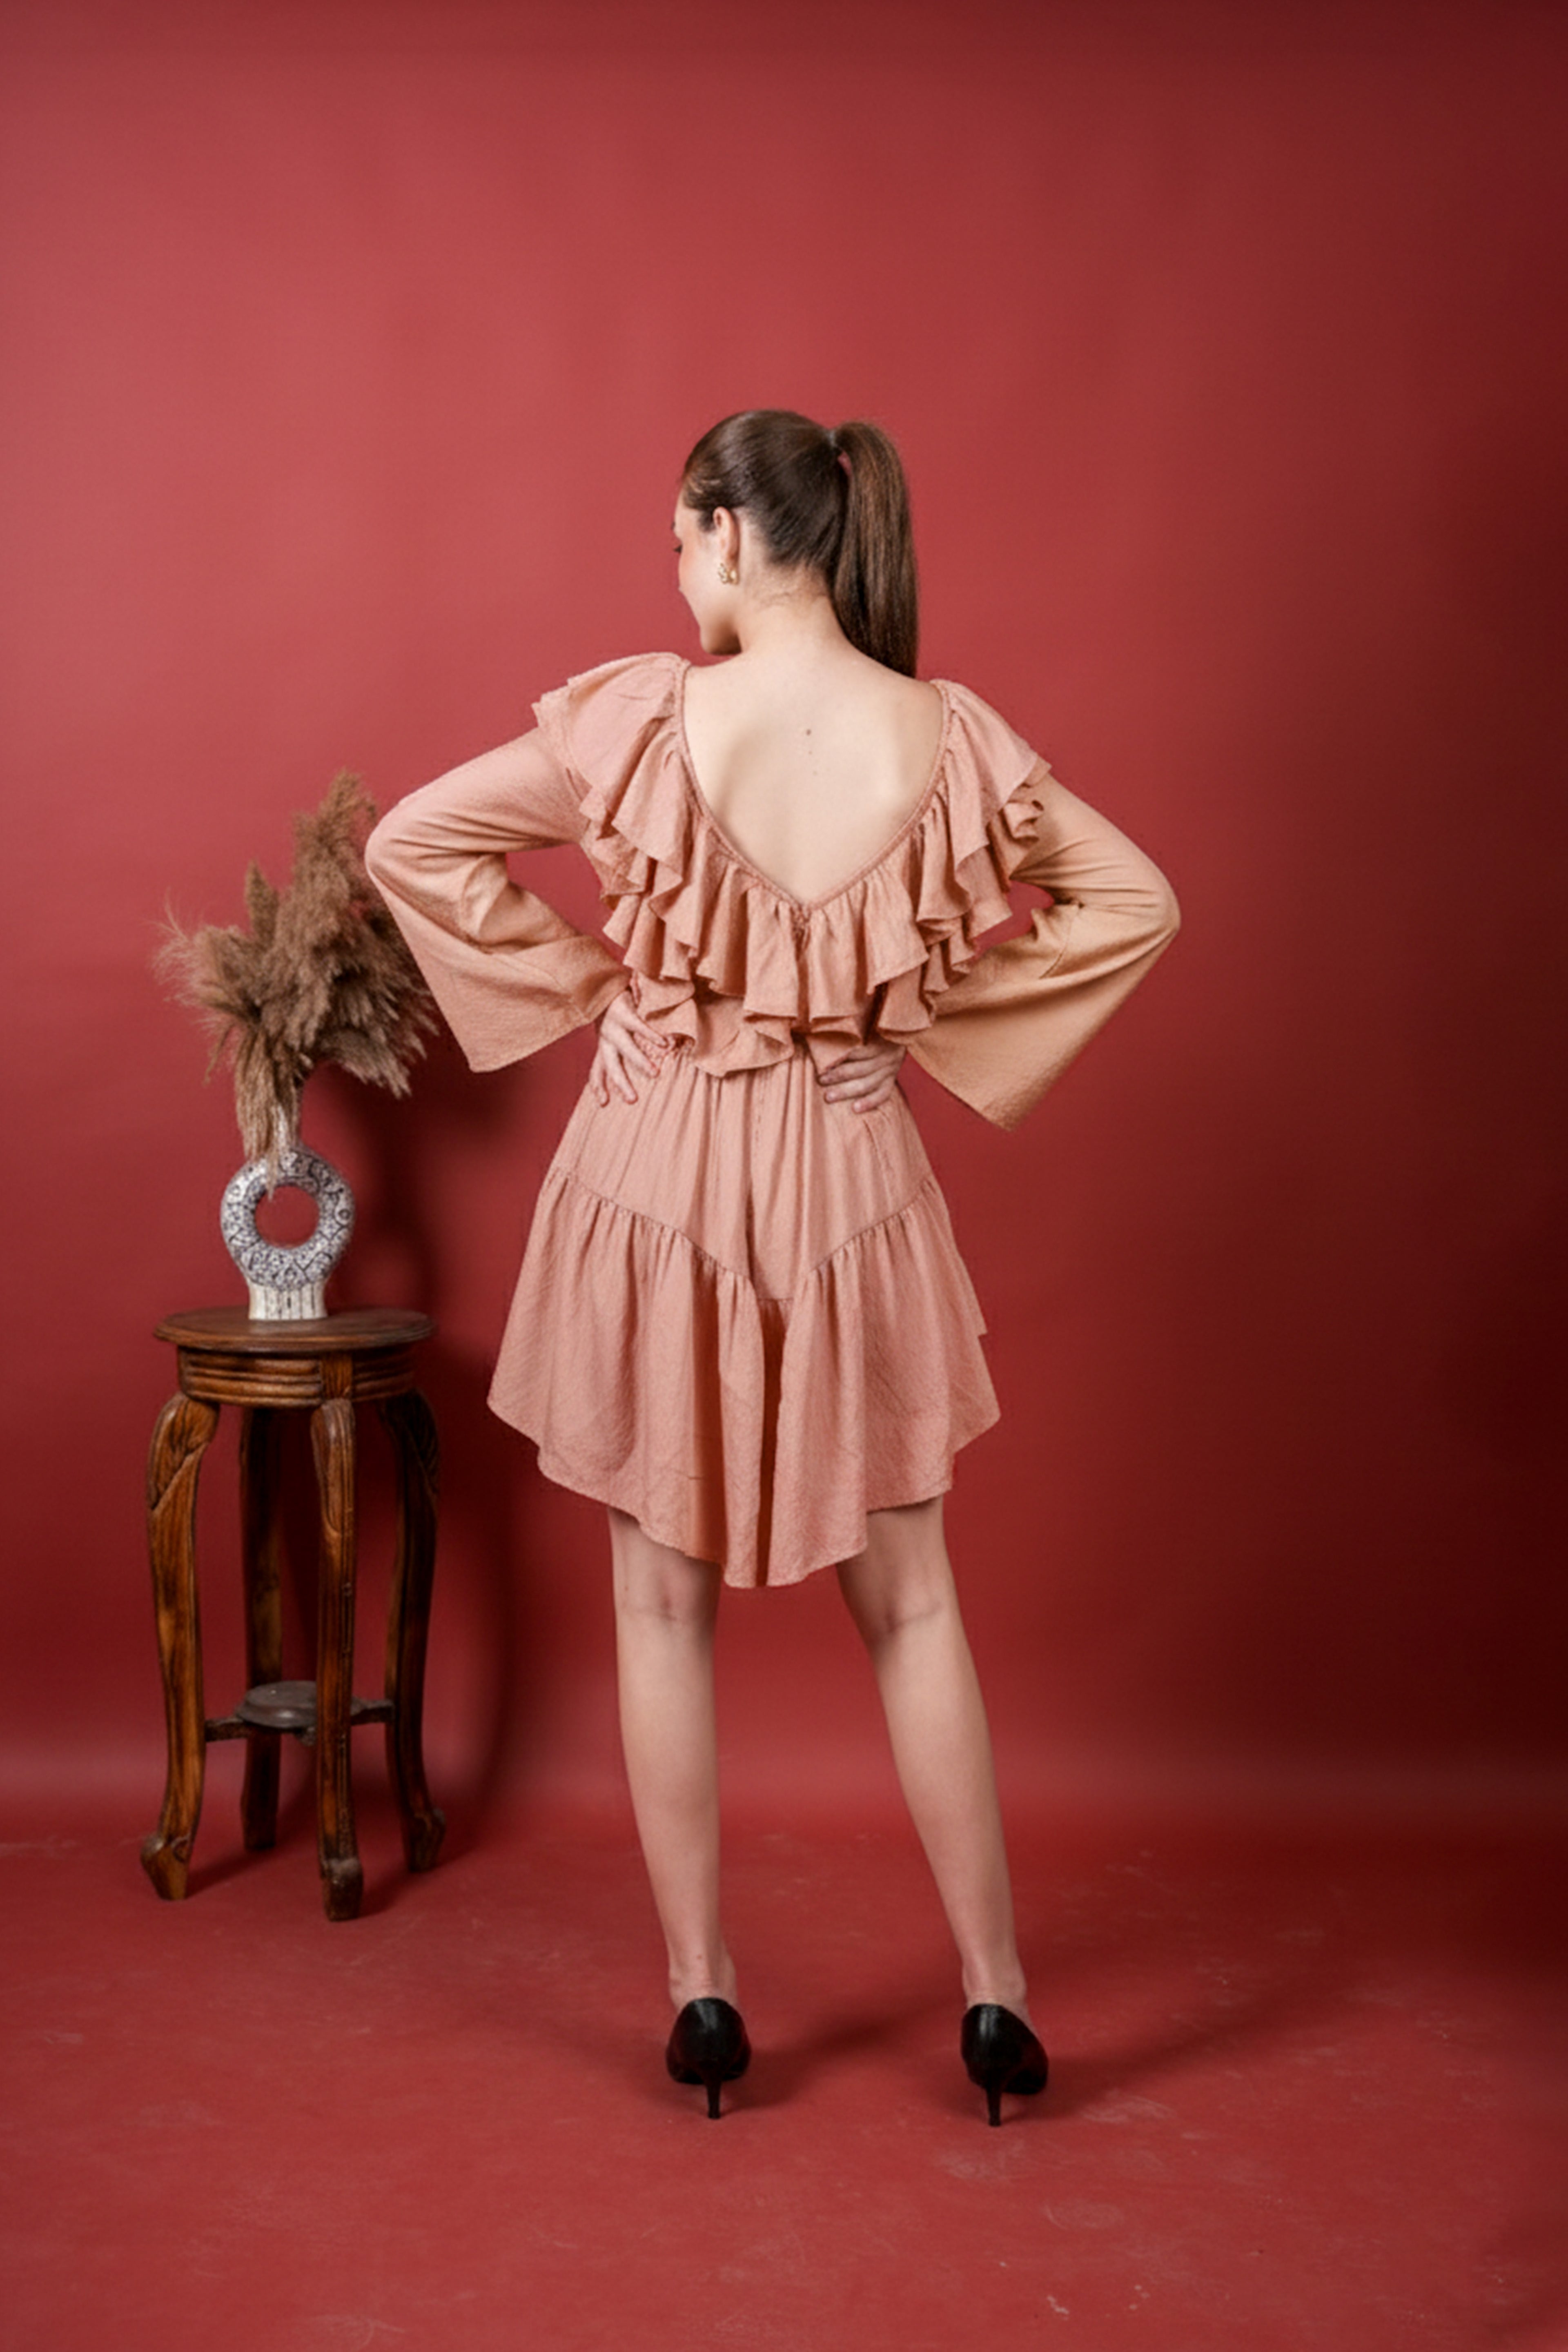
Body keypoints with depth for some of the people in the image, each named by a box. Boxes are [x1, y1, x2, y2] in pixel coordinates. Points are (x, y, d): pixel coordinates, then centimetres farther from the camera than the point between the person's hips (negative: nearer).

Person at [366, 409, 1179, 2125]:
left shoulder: (644, 721, -13)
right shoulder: (949, 740, -8)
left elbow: (409, 842, -8)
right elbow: (1138, 903, 0)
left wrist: (576, 972, 0)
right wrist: (943, 1010, 2)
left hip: (657, 1180, -1)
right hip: (850, 1188, 2)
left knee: (663, 1603, 13)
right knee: (909, 1603, 14)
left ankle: (701, 1991, 20)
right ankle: (994, 1994, 19)